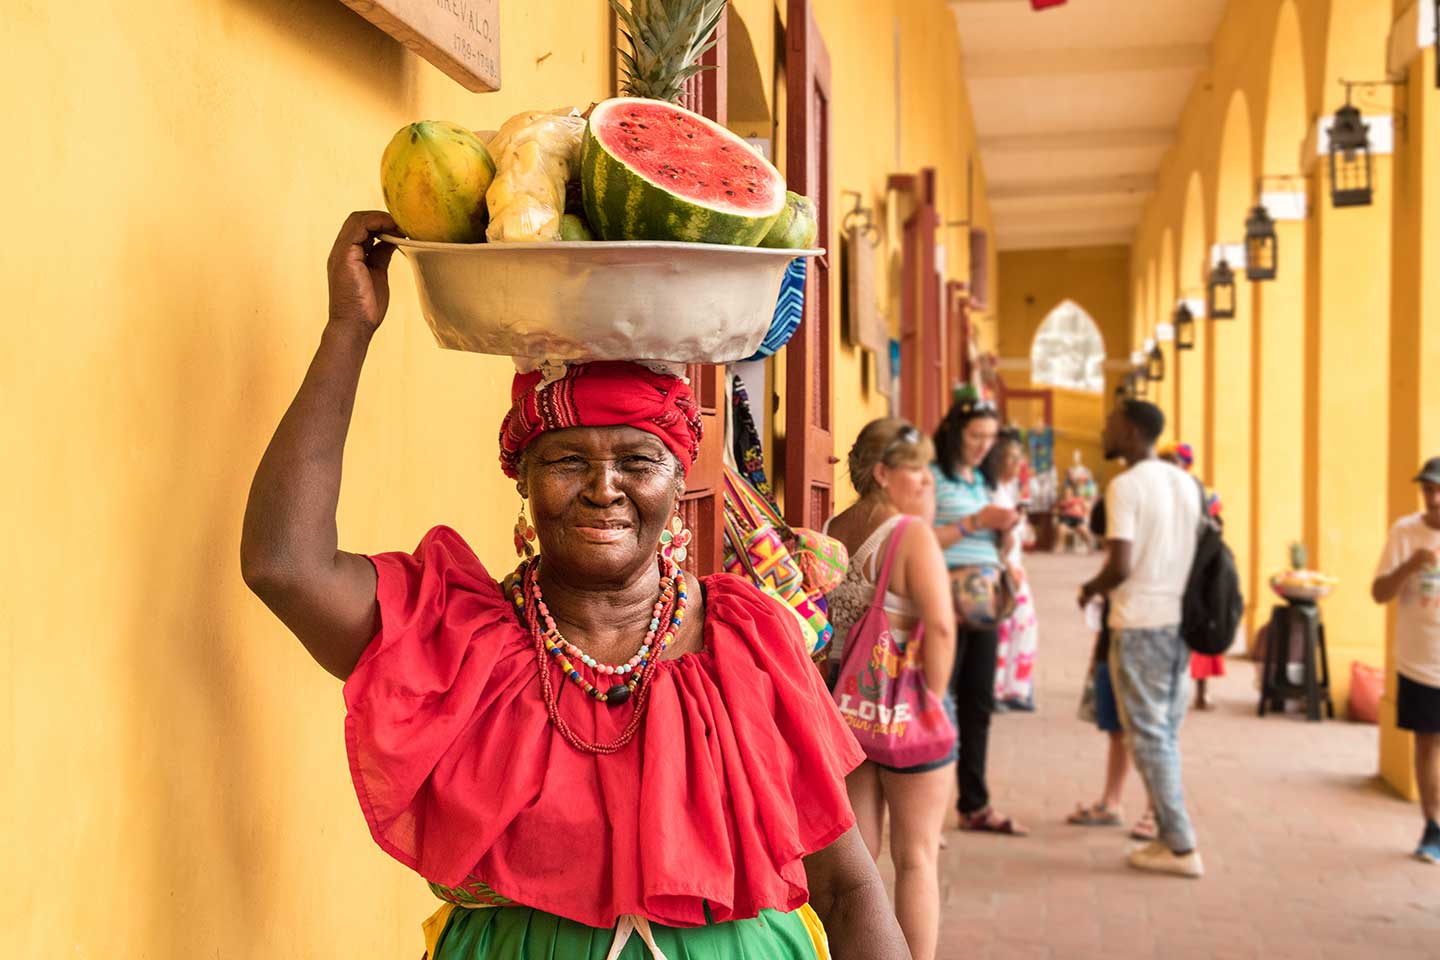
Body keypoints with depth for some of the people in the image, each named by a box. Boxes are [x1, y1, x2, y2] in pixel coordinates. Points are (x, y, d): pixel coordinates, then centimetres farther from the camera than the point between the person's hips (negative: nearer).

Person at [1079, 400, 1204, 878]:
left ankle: (1181, 847, 3)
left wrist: (1090, 590, -2)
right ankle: (1170, 835, 17)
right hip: (1180, 619, 7)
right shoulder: (1185, 483, 10)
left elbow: (1121, 565, -20)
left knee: (1148, 735, 0)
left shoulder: (1125, 486, -13)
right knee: (1166, 734, 15)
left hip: (1139, 623, -7)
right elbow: (1196, 553, 16)